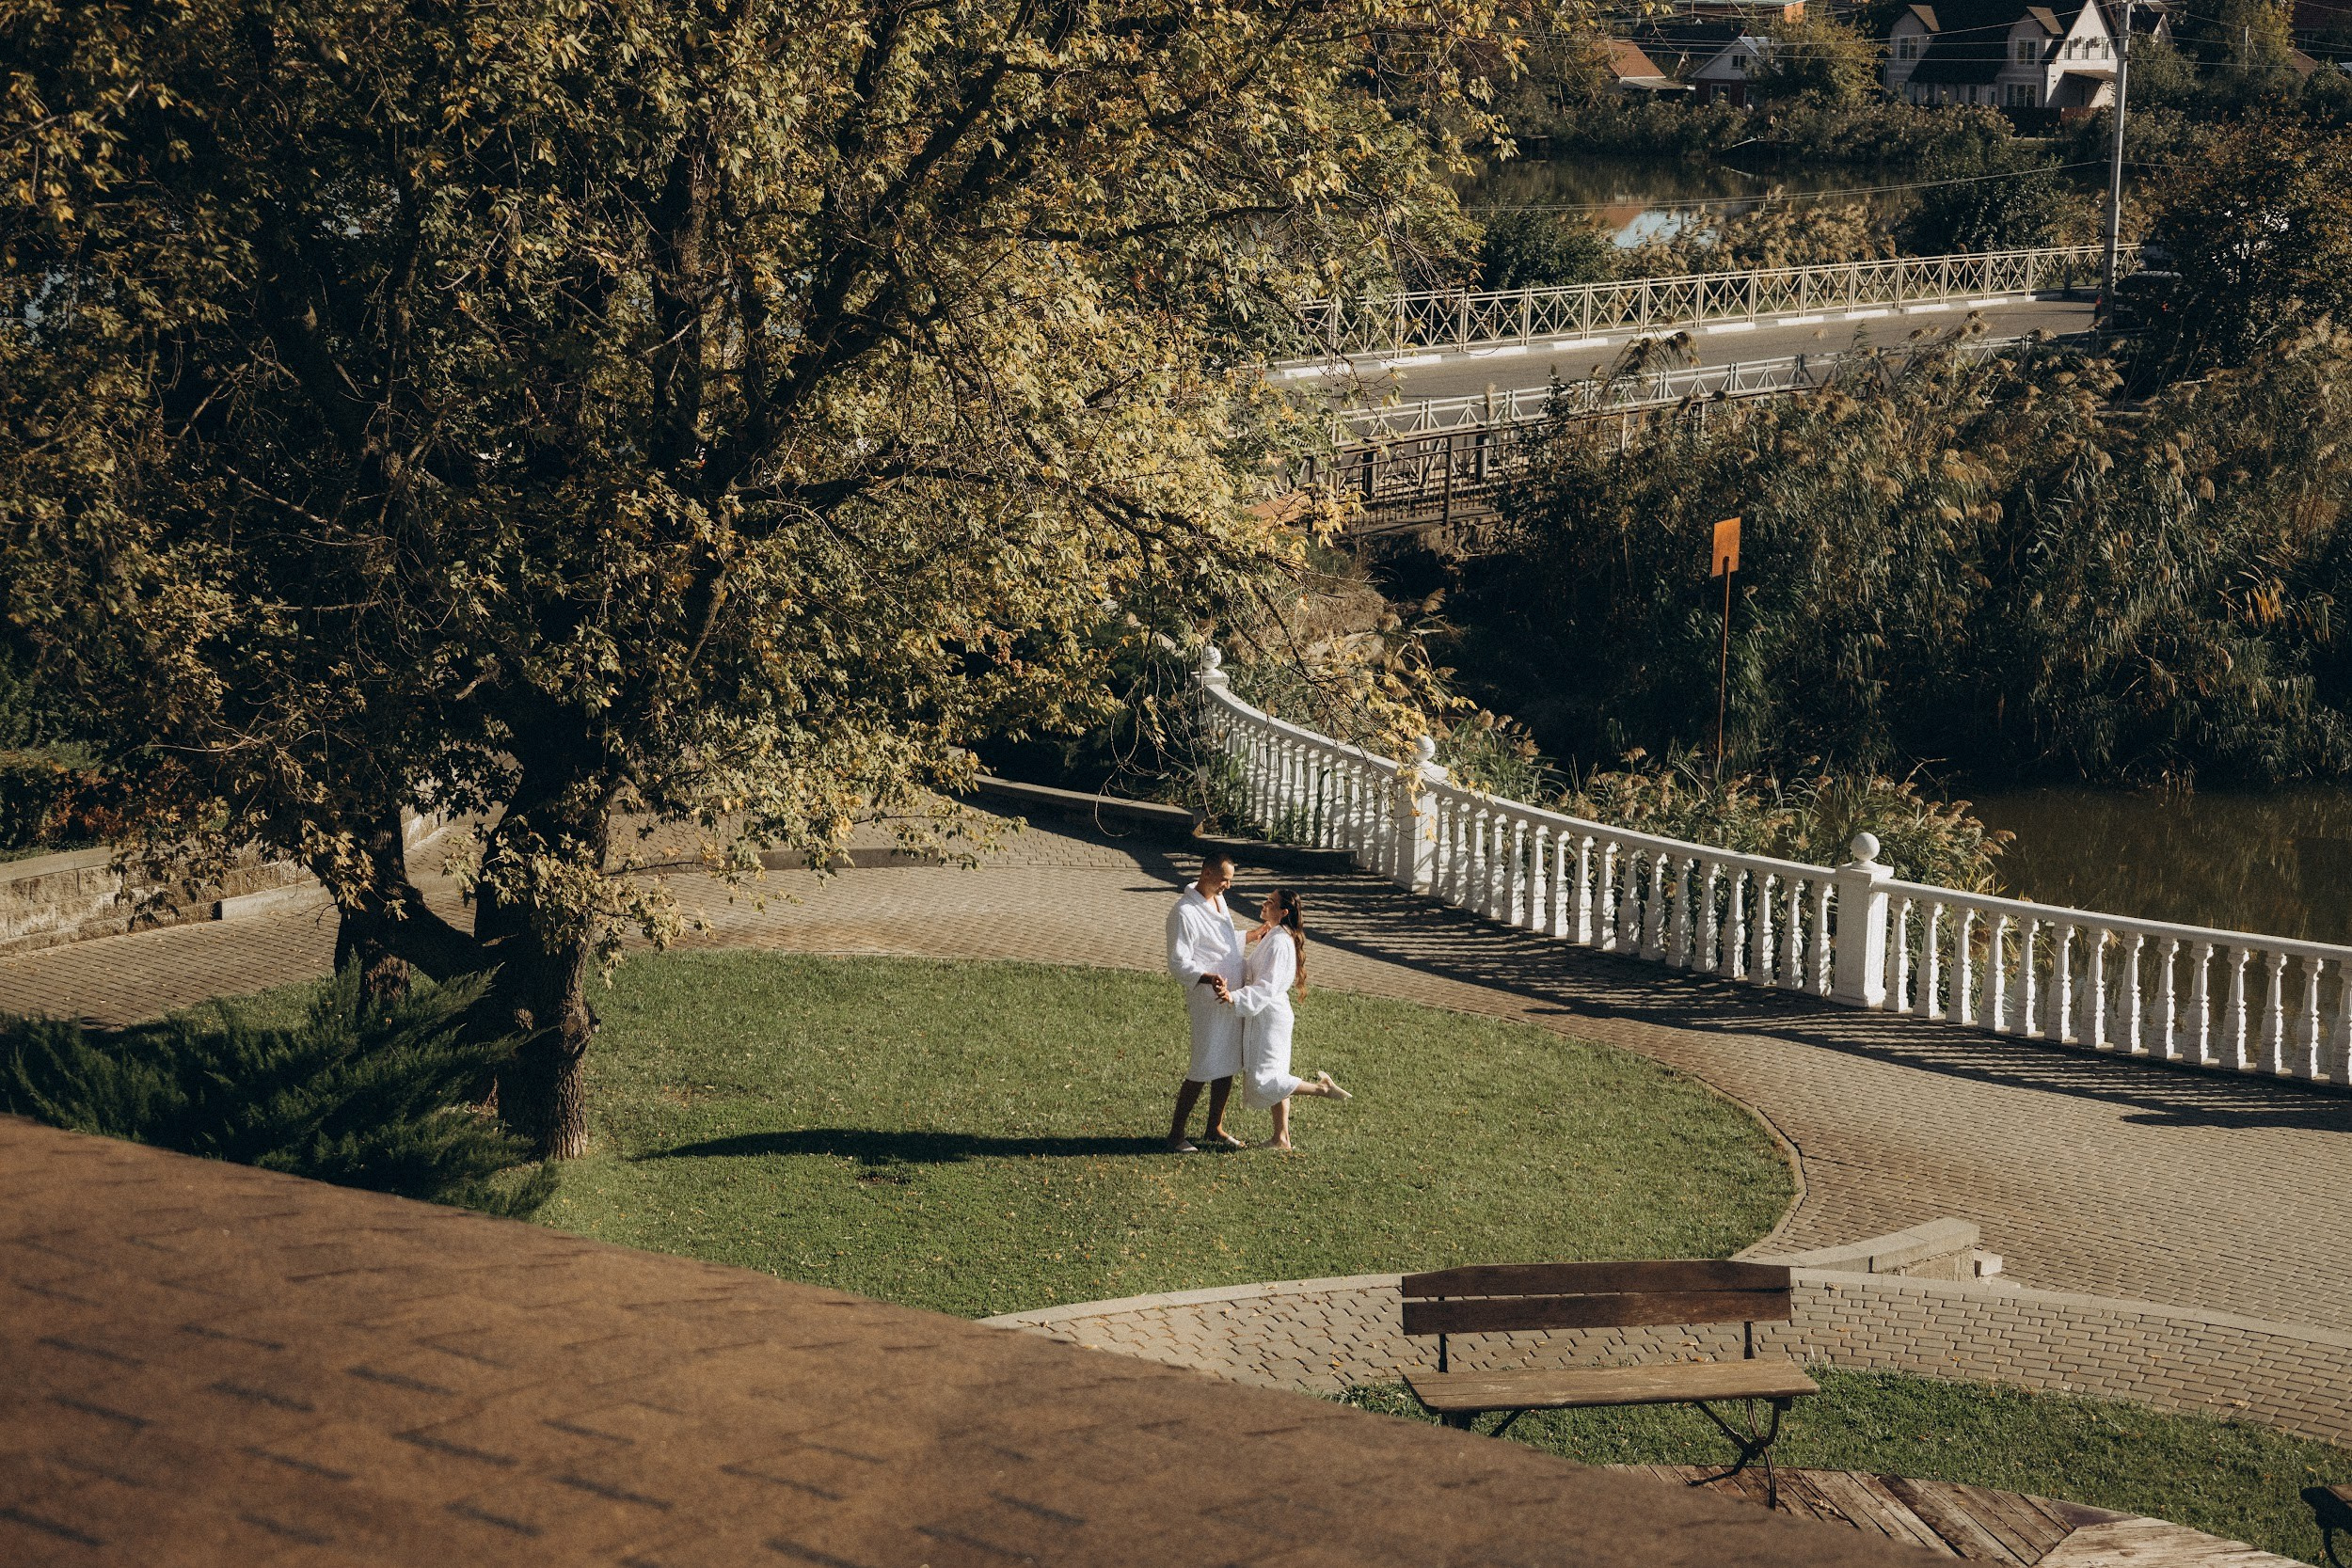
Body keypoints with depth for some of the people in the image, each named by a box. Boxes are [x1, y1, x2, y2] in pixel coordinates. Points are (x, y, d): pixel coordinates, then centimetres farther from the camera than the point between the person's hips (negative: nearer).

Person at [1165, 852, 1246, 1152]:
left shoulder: (1218, 900, 10)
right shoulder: (1184, 913, -17)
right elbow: (1178, 964, -20)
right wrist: (1210, 978, -34)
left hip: (1233, 998, 8)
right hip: (1207, 1000, -8)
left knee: (1227, 1065, 13)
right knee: (1204, 1068, -6)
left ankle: (1215, 1128, 25)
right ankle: (1176, 1132, 4)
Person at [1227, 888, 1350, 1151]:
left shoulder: (1278, 943, -21)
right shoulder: (1271, 937, 11)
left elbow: (1266, 988, -27)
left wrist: (1235, 998, -36)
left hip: (1269, 1017, -10)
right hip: (1261, 1016, 10)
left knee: (1262, 1082, -9)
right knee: (1273, 1079, 13)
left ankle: (1321, 1088, 0)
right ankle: (1281, 1138, 19)